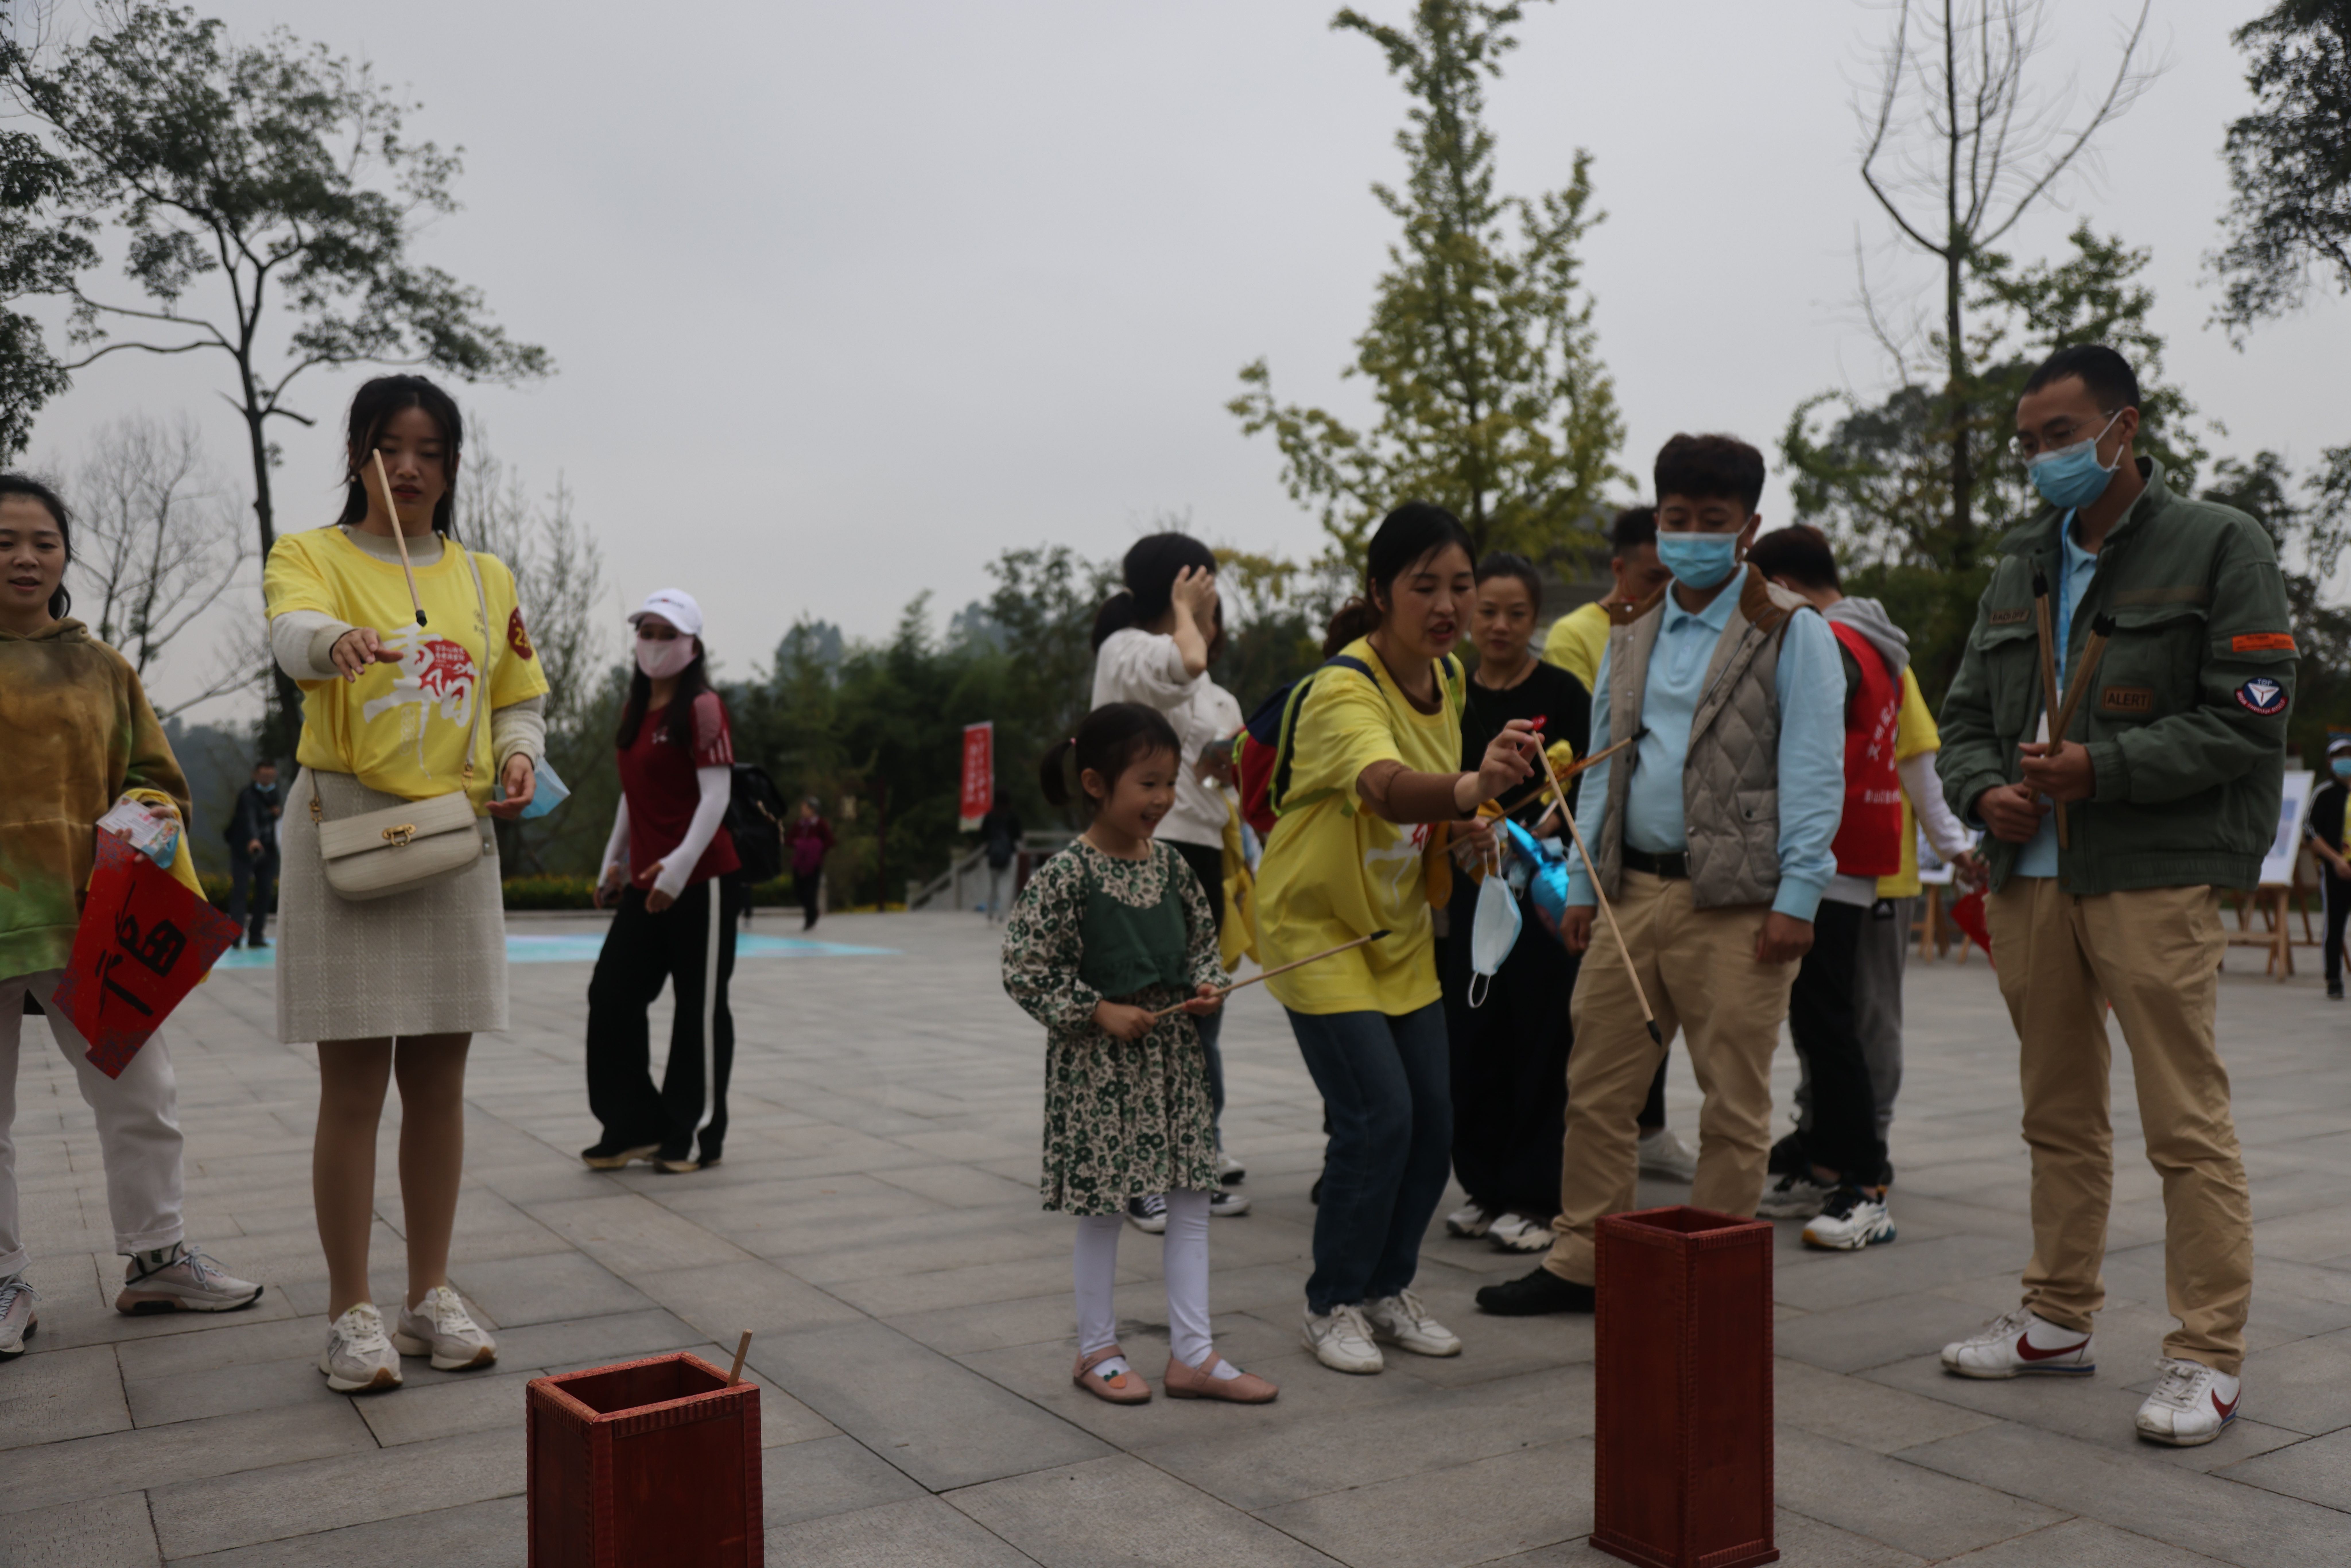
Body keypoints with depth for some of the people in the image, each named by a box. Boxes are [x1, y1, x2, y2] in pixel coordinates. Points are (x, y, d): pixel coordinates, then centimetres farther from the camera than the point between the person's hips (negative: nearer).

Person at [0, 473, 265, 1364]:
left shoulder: (102, 669, 11)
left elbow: (154, 780, 14)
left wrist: (150, 819, -7)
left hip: (87, 919, 3)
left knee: (142, 1097, 8)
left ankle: (156, 1258, 23)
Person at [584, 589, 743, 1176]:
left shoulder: (702, 707, -9)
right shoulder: (635, 710, 15)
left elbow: (717, 794, -16)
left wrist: (681, 862, -26)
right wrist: (614, 861, 22)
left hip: (702, 880, -8)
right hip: (646, 883, 8)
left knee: (700, 1007, 1)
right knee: (612, 995, 5)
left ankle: (699, 1135, 13)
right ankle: (637, 1127, 16)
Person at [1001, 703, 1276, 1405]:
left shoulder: (1170, 865, 4)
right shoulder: (1065, 875, -14)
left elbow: (1203, 941, 16)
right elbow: (1025, 972, -13)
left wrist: (1207, 987, -3)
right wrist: (1099, 1012, -17)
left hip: (1173, 1054, 6)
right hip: (1097, 1060, -6)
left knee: (1191, 1199, 7)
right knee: (1103, 1206, 6)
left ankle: (1192, 1354, 17)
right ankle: (1098, 1351, 23)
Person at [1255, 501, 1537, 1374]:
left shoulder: (1447, 674, -2)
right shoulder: (1343, 690, -27)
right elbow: (1386, 787, -50)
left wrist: (1459, 825, -3)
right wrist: (1475, 786, -68)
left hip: (1400, 928, 7)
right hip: (1316, 925, -7)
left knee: (1432, 1118, 6)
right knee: (1377, 1118, -12)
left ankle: (1389, 1289, 25)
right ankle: (1333, 1306, 8)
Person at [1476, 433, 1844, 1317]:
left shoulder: (1791, 631, 0)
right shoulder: (1630, 638, 17)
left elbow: (1814, 770, -6)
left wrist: (1797, 897, -13)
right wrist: (1582, 885, 14)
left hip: (1738, 903, -5)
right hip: (1635, 891, 5)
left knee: (1734, 1105, 2)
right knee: (1596, 1089, 9)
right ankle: (1580, 1263, 21)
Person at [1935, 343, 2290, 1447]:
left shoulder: (2218, 547, 0)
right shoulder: (2020, 570, 18)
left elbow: (2249, 718, -8)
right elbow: (1965, 715, 19)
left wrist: (2104, 765, -16)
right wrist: (1984, 789, -2)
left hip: (2155, 878, -6)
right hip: (2029, 877, 6)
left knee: (2187, 1125, -4)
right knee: (2059, 1117, 13)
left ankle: (2209, 1356, 6)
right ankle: (2058, 1319, 24)